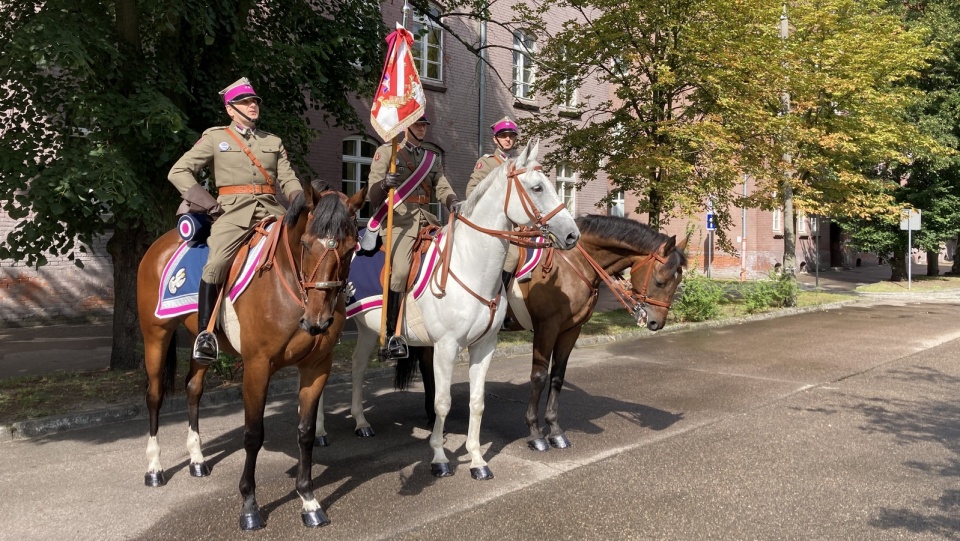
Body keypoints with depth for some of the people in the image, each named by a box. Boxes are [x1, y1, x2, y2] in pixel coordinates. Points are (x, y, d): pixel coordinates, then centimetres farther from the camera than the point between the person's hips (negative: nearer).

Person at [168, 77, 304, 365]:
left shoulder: (274, 141, 20)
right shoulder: (214, 138, 10)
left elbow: (288, 179, 14)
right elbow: (178, 172, 7)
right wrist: (209, 203, -4)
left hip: (270, 208, 4)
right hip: (233, 210, -3)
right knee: (216, 263, -25)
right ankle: (205, 333, -16)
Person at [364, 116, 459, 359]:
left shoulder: (432, 155, 22)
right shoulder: (386, 151, 8)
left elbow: (442, 186, 11)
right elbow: (372, 193, 0)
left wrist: (453, 203, -10)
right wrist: (385, 183, -23)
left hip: (425, 217, 6)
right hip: (397, 217, -6)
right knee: (400, 270, -23)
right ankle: (391, 335, -18)